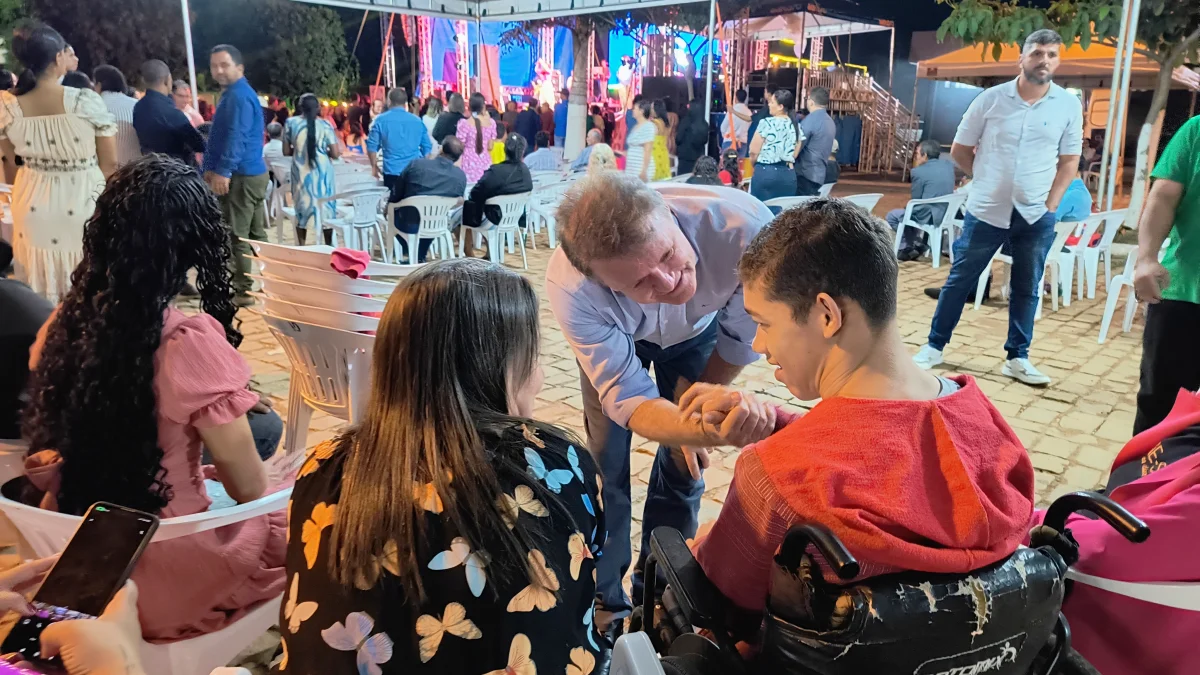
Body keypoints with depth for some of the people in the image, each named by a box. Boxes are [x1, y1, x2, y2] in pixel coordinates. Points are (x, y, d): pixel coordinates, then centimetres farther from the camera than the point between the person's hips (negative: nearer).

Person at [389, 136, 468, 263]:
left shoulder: (416, 164, -12)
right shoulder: (461, 176, -10)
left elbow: (396, 195, 0)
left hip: (409, 224, -2)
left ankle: (412, 254, 30)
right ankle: (419, 257, 41)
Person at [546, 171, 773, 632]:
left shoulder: (746, 229, -42)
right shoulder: (571, 286, -43)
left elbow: (742, 339, -21)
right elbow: (629, 402, -39)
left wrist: (691, 417, -8)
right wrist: (711, 428, -60)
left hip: (697, 329, 1)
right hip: (614, 336, -1)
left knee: (683, 467, 4)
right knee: (606, 465, 0)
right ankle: (604, 601, 24)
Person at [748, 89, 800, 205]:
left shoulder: (766, 123, -9)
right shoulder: (796, 126, 6)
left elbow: (753, 152, -6)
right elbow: (795, 154, 10)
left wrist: (755, 165, 12)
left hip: (765, 172, -5)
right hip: (788, 173, 5)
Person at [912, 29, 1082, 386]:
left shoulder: (1069, 105, 0)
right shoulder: (991, 99, -5)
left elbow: (1069, 160, 6)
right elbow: (959, 150, 4)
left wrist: (1050, 204, -1)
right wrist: (988, 180, 4)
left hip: (1036, 215, 2)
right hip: (986, 210, -1)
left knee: (1027, 289, 10)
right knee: (959, 280, 6)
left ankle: (1017, 358, 21)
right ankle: (934, 346, 19)